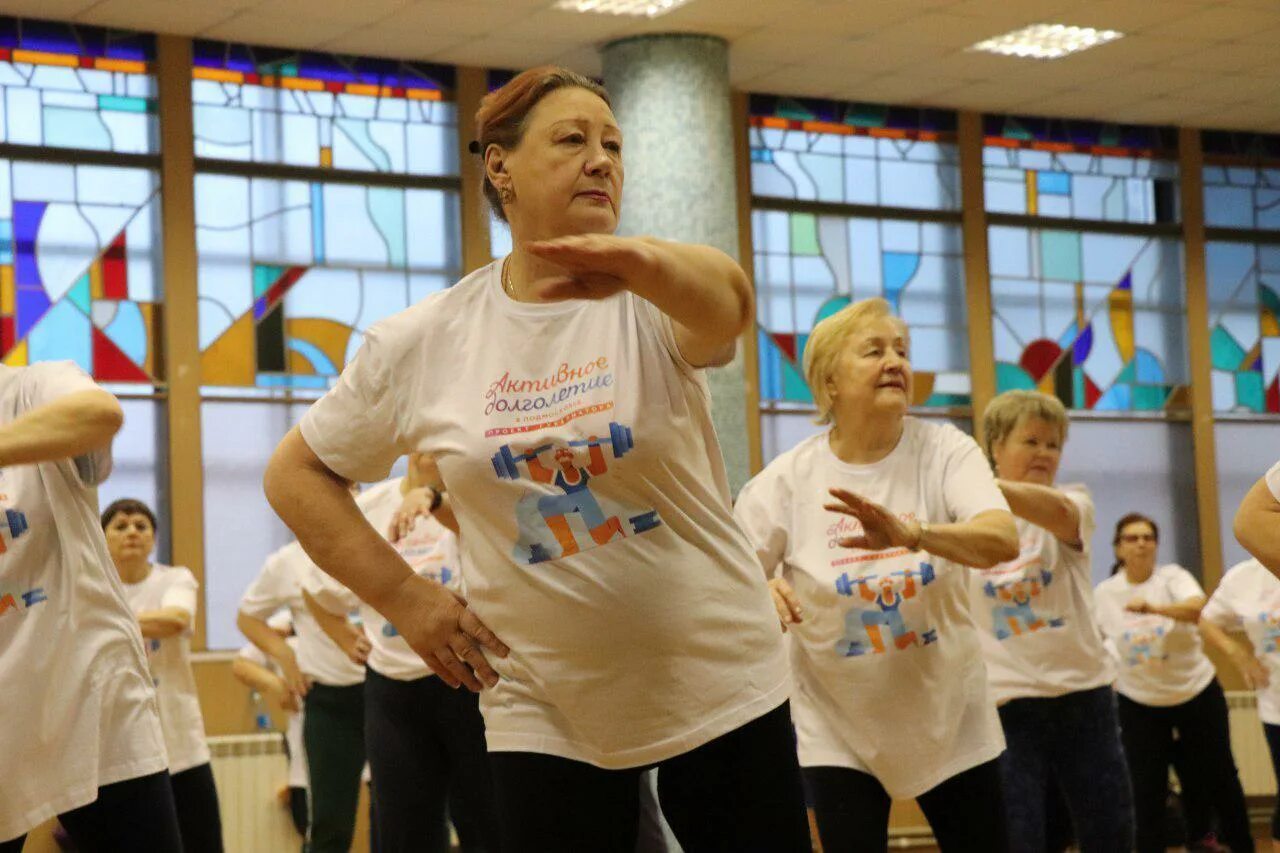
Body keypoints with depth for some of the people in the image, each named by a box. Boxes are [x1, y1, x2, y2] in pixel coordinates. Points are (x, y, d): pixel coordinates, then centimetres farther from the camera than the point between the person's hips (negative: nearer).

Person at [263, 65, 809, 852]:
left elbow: (728, 302, -33)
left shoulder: (656, 300, -8)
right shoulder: (423, 343, -3)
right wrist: (405, 598, -3)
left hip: (722, 687, 0)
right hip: (546, 715, 1)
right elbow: (297, 474, 8)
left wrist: (642, 258, -55)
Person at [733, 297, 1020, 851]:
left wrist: (909, 533, -43)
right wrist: (760, 587, -31)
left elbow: (1002, 540, -25)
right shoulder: (789, 478, -8)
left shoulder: (946, 451, -9)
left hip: (951, 721, 1)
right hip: (840, 730, -1)